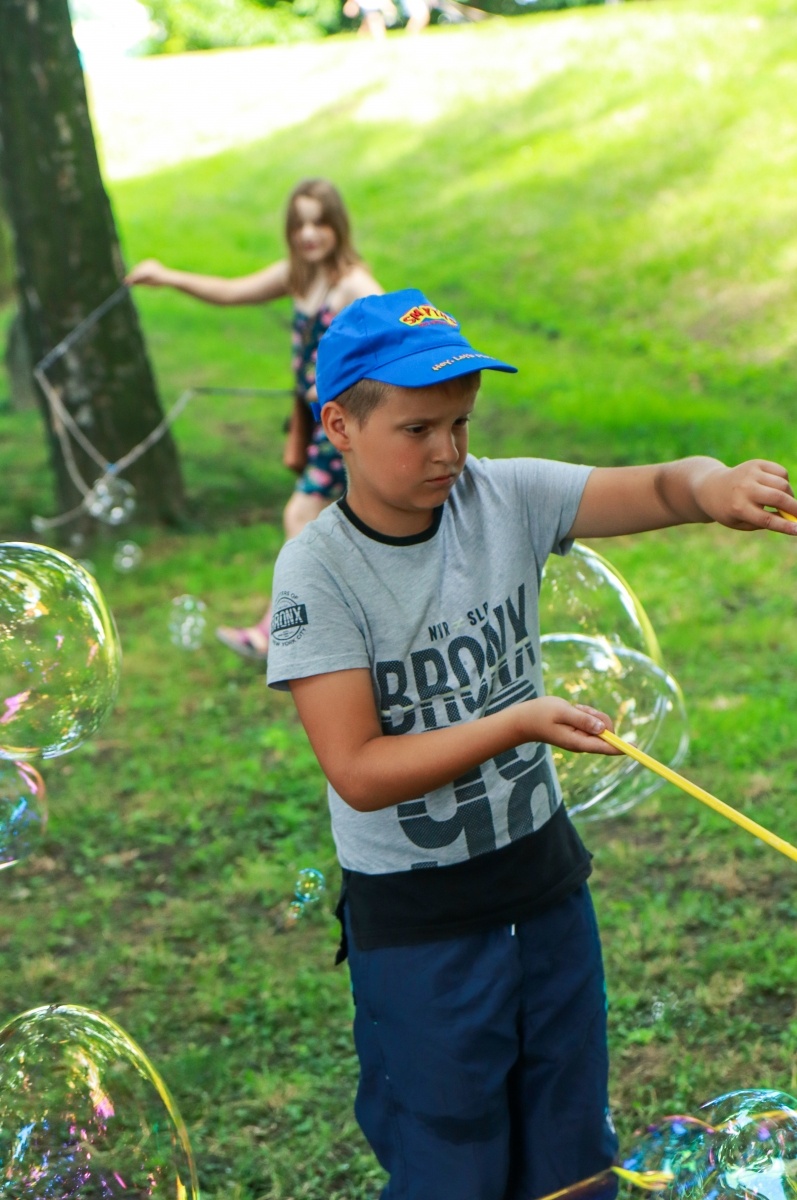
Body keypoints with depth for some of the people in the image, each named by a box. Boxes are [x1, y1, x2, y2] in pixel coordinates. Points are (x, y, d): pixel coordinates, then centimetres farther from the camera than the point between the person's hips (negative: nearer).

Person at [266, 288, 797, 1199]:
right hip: (417, 920, -4)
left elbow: (658, 487, -16)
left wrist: (710, 484, -39)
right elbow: (357, 771, -20)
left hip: (547, 882, 4)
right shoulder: (319, 570, -17)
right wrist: (516, 725, -29)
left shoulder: (508, 498, -7)